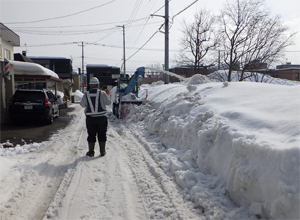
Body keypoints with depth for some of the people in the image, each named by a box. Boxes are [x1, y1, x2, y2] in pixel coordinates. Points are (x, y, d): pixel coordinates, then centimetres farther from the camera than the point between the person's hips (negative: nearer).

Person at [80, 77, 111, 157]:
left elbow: (82, 105, 6)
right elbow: (109, 102, 2)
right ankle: (102, 151, 15)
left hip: (90, 118, 1)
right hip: (101, 117, -1)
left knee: (91, 135, 10)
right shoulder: (102, 93, -9)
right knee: (102, 135, 10)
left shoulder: (86, 94, -4)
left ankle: (91, 152, 14)